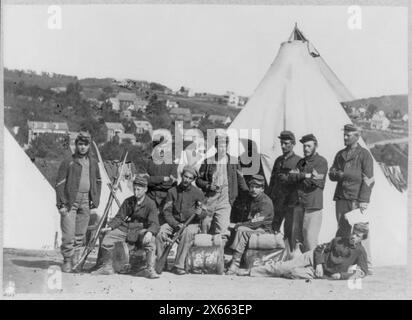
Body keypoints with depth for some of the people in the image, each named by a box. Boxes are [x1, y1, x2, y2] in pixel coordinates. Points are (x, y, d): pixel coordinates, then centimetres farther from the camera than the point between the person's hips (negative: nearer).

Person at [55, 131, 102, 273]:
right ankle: (67, 261, 3)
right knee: (68, 233, -8)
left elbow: (98, 181, 22)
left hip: (86, 202, 4)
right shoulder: (68, 162, -3)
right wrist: (61, 204, -10)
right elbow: (59, 184, -4)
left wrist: (95, 199, 11)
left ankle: (75, 261, 18)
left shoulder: (93, 162, 11)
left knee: (80, 234, 8)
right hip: (70, 201, -4)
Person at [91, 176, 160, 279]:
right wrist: (110, 227, -8)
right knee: (108, 236, -14)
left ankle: (150, 269, -27)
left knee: (150, 240, -36)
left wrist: (150, 232, -35)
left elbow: (154, 224, -13)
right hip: (125, 229, 4)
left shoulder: (150, 204, -5)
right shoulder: (128, 201, 10)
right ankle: (107, 266, 5)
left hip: (141, 230, -4)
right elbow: (119, 217, 11)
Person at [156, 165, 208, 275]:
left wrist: (200, 213, -24)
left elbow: (204, 213, 2)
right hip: (174, 222, 2)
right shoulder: (172, 191, 7)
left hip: (191, 223, -2)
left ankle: (178, 265, -32)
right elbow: (167, 211, 3)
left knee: (187, 233, -36)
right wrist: (176, 224, -13)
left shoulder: (198, 193, 2)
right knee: (160, 231, -27)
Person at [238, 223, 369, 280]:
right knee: (285, 266, -8)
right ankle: (250, 271, 3)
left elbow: (363, 271, -10)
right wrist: (319, 265, -10)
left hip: (326, 274, -2)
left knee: (295, 273, -14)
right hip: (315, 257, 2)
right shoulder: (339, 240, -1)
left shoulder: (360, 252, -8)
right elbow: (321, 248, 6)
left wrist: (341, 275, -19)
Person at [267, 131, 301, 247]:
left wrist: (287, 178, -16)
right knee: (272, 229, 5)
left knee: (289, 231, -3)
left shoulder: (299, 161, -2)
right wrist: (268, 197, 15)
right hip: (276, 201, 5)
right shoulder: (278, 160, 15)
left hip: (290, 202, -5)